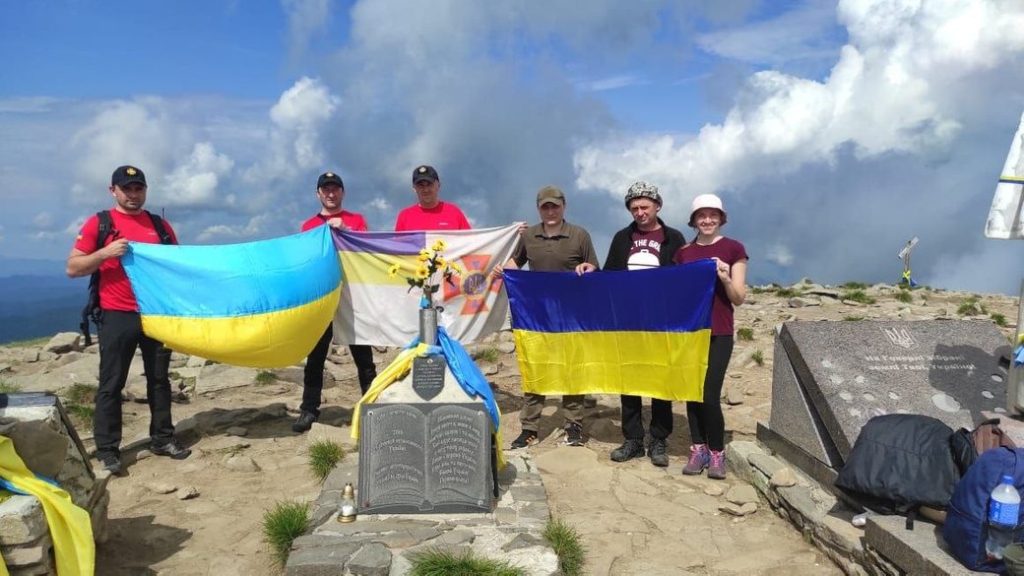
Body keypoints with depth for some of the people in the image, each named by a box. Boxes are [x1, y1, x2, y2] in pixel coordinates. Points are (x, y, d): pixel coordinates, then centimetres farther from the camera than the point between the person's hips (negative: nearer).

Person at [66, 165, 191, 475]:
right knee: (111, 384, 1)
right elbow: (72, 268, -3)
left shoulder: (160, 225, 10)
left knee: (159, 379, 10)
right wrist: (105, 253, -18)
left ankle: (162, 439, 20)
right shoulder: (98, 223, 0)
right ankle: (107, 449, 9)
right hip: (118, 317, -4)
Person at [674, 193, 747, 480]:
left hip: (719, 334, -3)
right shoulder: (683, 252, 9)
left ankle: (717, 452, 9)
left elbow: (739, 298, -2)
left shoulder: (733, 249, -1)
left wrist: (725, 278, -19)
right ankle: (698, 449, 17)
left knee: (710, 395, -8)